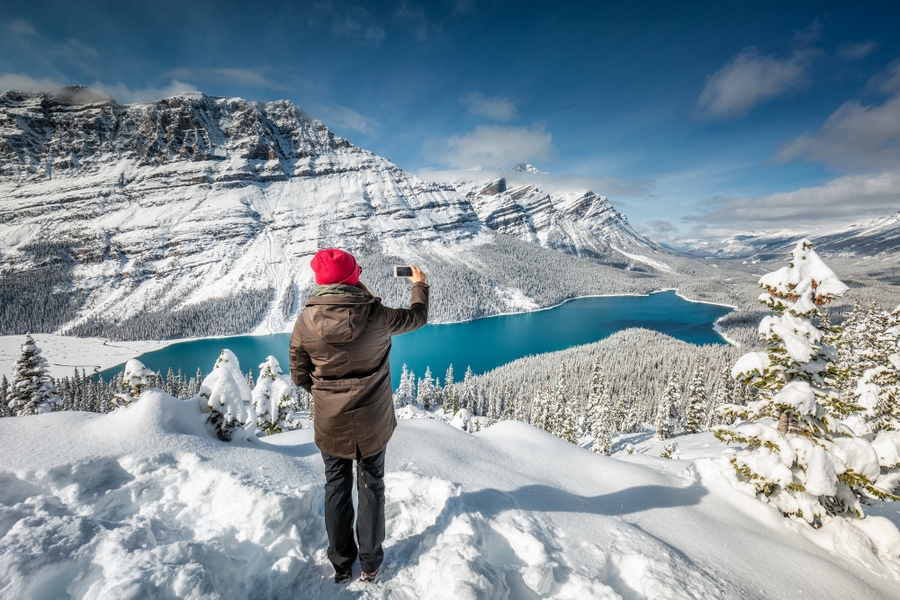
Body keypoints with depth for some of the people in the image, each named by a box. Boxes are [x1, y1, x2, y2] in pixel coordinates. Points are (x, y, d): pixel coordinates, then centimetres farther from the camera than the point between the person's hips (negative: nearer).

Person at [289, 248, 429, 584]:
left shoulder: (306, 321, -16)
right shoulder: (376, 316, -21)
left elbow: (299, 376, -6)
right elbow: (417, 317, -2)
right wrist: (419, 285, 17)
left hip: (329, 422, 1)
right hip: (373, 421, -1)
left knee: (336, 487, 21)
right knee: (371, 486, 19)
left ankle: (341, 564, 39)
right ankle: (370, 563, 36)